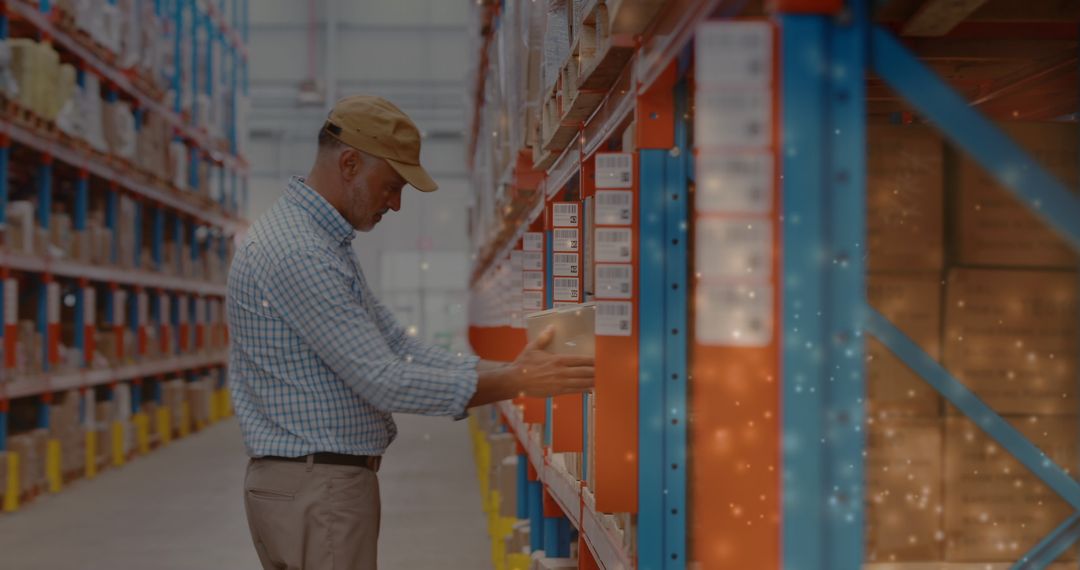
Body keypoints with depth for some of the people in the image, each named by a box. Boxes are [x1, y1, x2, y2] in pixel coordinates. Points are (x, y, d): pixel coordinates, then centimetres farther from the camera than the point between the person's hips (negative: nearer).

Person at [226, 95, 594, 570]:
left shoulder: (323, 244, 14)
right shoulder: (297, 254, -20)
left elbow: (399, 348, 11)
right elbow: (385, 382, -23)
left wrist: (512, 371, 0)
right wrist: (516, 382, -18)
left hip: (328, 482, 10)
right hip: (316, 489, -10)